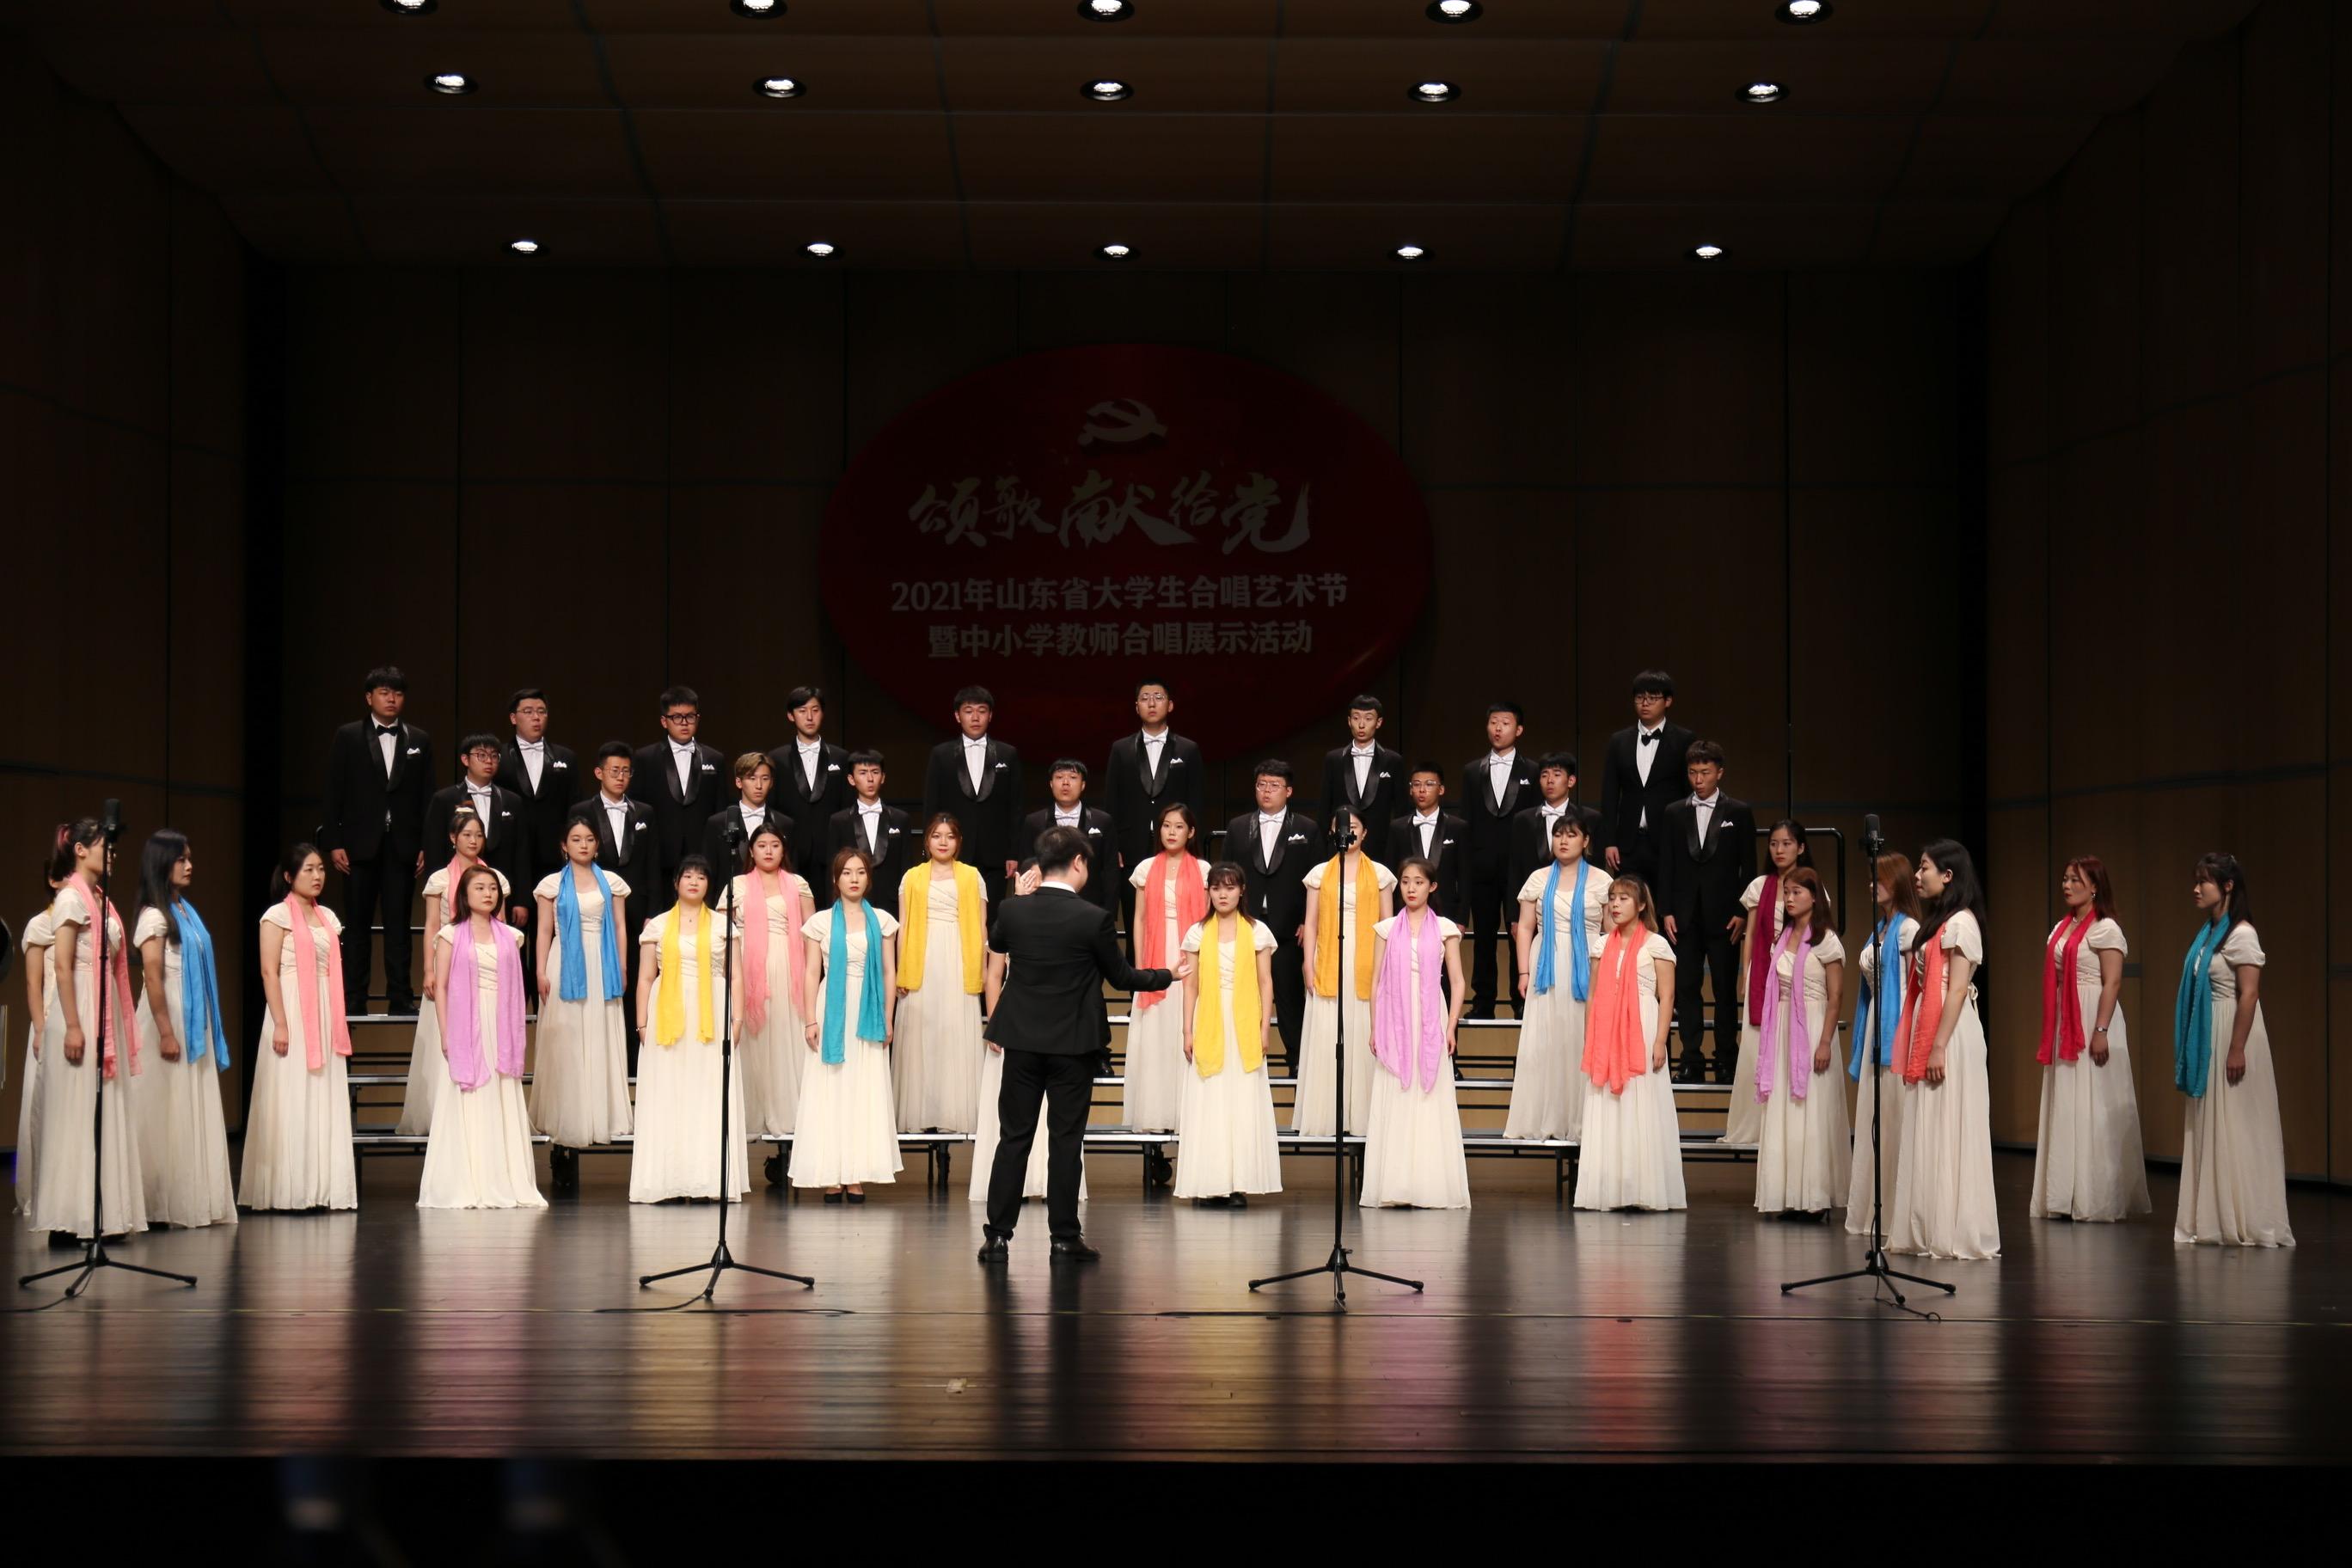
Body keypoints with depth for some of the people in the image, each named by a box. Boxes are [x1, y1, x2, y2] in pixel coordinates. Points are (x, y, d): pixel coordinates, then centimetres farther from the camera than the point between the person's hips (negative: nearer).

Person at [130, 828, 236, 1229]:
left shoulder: (185, 910, 14)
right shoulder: (154, 916, -10)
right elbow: (152, 978, -15)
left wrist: (209, 1030, 14)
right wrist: (166, 1032, -19)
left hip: (195, 1025, 8)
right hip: (170, 1021, -8)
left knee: (196, 1113, 8)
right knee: (168, 1116, -4)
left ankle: (199, 1201, 11)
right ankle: (165, 1206, 1)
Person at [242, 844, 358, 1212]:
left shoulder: (328, 918, 16)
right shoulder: (278, 915, -3)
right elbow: (269, 972, -10)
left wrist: (339, 1023, 11)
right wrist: (280, 1024, -17)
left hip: (325, 1017, 6)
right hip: (294, 1013, -6)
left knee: (325, 1101, 4)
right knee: (291, 1101, -6)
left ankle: (322, 1188, 7)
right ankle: (290, 1191, -3)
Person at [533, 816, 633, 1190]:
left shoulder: (611, 882, 11)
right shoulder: (553, 884, 8)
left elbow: (619, 927, 10)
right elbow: (544, 931, 5)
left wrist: (622, 968, 1)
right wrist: (541, 972, -4)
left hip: (601, 970, 2)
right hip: (566, 968, -2)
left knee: (600, 1044, -2)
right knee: (566, 1044, -3)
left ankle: (587, 1123, 2)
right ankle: (562, 1134, -2)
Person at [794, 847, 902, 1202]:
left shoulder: (882, 921, 7)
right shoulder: (821, 921, 5)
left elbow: (890, 973, 8)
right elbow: (812, 974, 4)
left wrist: (887, 1019, 1)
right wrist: (811, 1020, -4)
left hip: (867, 1015, 1)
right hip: (832, 1012, 0)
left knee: (866, 1091, -1)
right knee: (828, 1092, -2)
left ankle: (857, 1176, 2)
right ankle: (832, 1177, 0)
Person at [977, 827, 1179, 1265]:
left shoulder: (1012, 912, -4)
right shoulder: (1093, 919, -13)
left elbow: (995, 945, 19)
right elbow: (1122, 976, -2)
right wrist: (1169, 977, 15)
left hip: (1022, 1042, 3)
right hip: (1073, 1045, -3)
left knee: (1013, 1138, 7)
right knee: (1066, 1141, 4)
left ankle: (997, 1237, 6)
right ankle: (1065, 1239, 6)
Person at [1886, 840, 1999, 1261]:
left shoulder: (1961, 922, -10)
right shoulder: (1936, 922, 17)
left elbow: (1957, 989, -16)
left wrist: (1939, 1047, -21)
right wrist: (1921, 1046, 12)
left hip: (1950, 1035, -9)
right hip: (1928, 1031, 9)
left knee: (1948, 1133, -7)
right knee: (1928, 1134, 9)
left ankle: (1954, 1233, -3)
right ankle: (1927, 1231, 12)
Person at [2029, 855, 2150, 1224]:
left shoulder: (2106, 928, -8)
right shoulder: (2061, 928, 15)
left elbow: (2113, 983, -15)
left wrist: (2101, 1030, -22)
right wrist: (2049, 1034, 16)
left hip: (2092, 1020, -8)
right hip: (2064, 1027, 8)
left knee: (2094, 1108, -4)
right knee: (2063, 1108, 8)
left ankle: (2095, 1199, 1)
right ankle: (2064, 1196, 12)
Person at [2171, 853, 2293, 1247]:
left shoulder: (2241, 935, -13)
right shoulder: (2208, 933, 13)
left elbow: (2249, 995, -18)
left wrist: (2237, 1050, -22)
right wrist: (2188, 1051, 15)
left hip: (2231, 1037, -9)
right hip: (2208, 1043, 9)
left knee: (2236, 1132, -5)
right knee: (2210, 1132, 11)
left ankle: (2245, 1222, 0)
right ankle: (2215, 1219, 16)